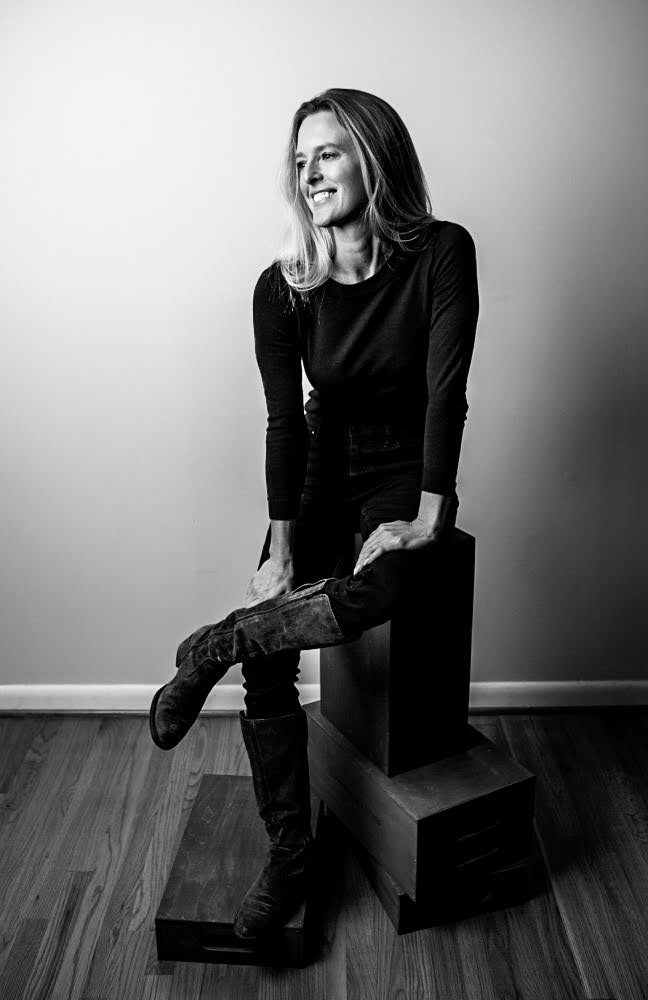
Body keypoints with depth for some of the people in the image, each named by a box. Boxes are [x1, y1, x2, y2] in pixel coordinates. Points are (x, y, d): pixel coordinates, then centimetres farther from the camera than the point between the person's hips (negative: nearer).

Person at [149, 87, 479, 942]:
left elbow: (446, 390, -17)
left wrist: (429, 517, -22)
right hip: (324, 468, 2)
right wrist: (280, 550, -14)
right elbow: (285, 422, -9)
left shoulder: (440, 254, -14)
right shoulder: (283, 287, -8)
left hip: (408, 472, -2)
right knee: (270, 663, -13)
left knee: (375, 589, -36)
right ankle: (290, 852, 6)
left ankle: (213, 646, -10)